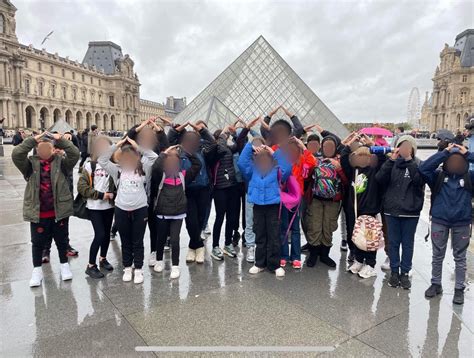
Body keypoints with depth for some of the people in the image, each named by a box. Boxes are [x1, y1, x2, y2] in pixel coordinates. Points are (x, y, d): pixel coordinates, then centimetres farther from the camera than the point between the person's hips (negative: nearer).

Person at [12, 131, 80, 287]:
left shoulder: (60, 162, -1)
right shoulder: (31, 163, -1)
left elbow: (75, 154, -16)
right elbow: (16, 154, -18)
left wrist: (61, 139, -17)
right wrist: (33, 140, -17)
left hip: (59, 210, 0)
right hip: (37, 212, 0)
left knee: (61, 240, 15)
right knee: (38, 242, 14)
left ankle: (64, 265, 35)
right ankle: (37, 270, 31)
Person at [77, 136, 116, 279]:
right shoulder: (90, 166, -7)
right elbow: (81, 187, -10)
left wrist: (113, 194, -14)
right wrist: (100, 195, -14)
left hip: (109, 206, 4)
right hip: (95, 207, -3)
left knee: (107, 234, 13)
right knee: (99, 234, -8)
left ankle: (103, 259, 33)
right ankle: (91, 265, 7)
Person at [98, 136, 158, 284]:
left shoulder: (143, 168, 0)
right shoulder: (117, 170, 3)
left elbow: (154, 156, -10)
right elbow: (101, 160, -4)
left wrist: (137, 146, -9)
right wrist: (116, 145, -6)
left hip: (140, 209, -1)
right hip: (121, 210, 2)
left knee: (137, 242, 8)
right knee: (125, 242, 14)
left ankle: (138, 270, 20)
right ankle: (127, 268, 29)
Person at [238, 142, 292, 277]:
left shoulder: (276, 170, 0)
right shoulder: (253, 171, 7)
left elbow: (287, 167, -16)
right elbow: (241, 162, -4)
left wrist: (275, 153, -11)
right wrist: (250, 147, -5)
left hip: (273, 206, -2)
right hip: (258, 206, 3)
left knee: (274, 237, 4)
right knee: (260, 236, 13)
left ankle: (275, 265, 16)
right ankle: (260, 263, 25)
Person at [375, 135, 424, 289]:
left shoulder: (417, 165, 0)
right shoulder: (392, 164, 3)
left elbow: (420, 181, -18)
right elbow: (380, 178, -12)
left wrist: (409, 160, -19)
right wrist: (391, 160, -16)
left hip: (411, 211, -1)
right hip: (392, 210, 1)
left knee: (407, 243, 9)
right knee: (393, 242, 10)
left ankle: (405, 273, 22)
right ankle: (394, 271, 23)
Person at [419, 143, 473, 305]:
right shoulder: (438, 176, -4)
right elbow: (423, 167, -21)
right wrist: (444, 152, -18)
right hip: (439, 221, 0)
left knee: (460, 258, 12)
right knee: (437, 256, 12)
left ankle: (459, 288, 25)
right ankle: (436, 284, 28)